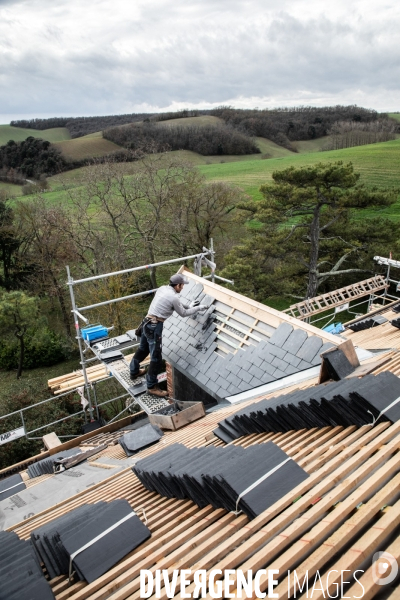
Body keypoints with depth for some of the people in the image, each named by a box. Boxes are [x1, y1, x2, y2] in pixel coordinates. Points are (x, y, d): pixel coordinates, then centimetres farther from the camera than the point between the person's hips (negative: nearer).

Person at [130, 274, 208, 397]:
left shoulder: (162, 288, 10)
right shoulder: (174, 297, -14)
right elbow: (183, 313, 0)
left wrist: (189, 305, 27)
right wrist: (198, 308, 11)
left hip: (147, 323, 10)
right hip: (155, 328, -9)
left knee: (143, 349, 28)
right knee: (156, 358, -2)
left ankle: (134, 371, 47)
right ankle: (152, 387, 6)